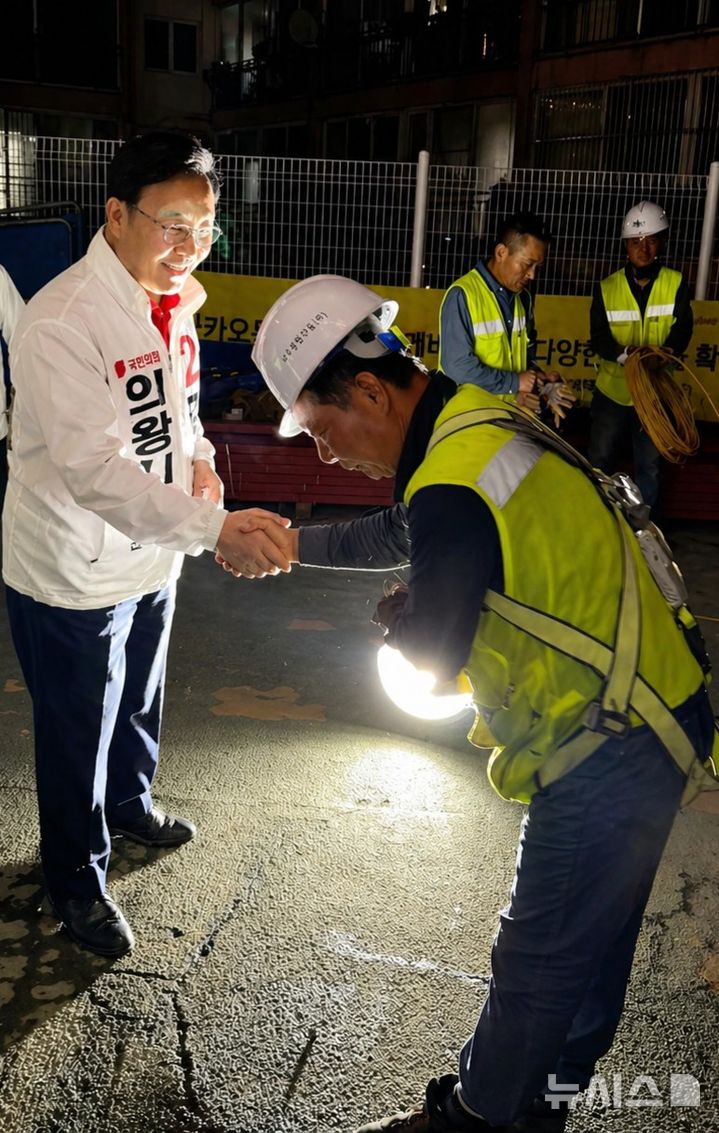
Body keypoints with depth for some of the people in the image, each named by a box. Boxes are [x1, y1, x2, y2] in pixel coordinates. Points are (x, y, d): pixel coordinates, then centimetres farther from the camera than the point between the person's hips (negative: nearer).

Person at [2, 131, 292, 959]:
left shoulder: (172, 298, 0)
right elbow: (95, 467, -36)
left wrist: (197, 455, -4)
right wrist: (214, 529, -47)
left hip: (152, 553, 8)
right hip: (72, 575, -8)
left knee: (139, 703, 28)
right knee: (78, 735, 11)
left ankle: (130, 805, 55)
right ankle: (76, 880, 34)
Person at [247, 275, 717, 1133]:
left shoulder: (453, 492, -27)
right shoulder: (477, 422, 4)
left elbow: (433, 654, -14)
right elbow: (400, 531, 22)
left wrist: (394, 617, 7)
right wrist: (297, 544, 27)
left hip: (614, 751, -10)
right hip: (645, 716, 10)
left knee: (538, 959, 11)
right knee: (589, 942, 24)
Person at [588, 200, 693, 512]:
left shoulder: (676, 284, -4)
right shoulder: (607, 288, -3)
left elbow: (682, 329, -11)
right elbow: (598, 336, -10)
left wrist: (662, 354, -32)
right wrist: (624, 353, -30)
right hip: (613, 388, 1)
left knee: (649, 465, 10)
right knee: (600, 461, 12)